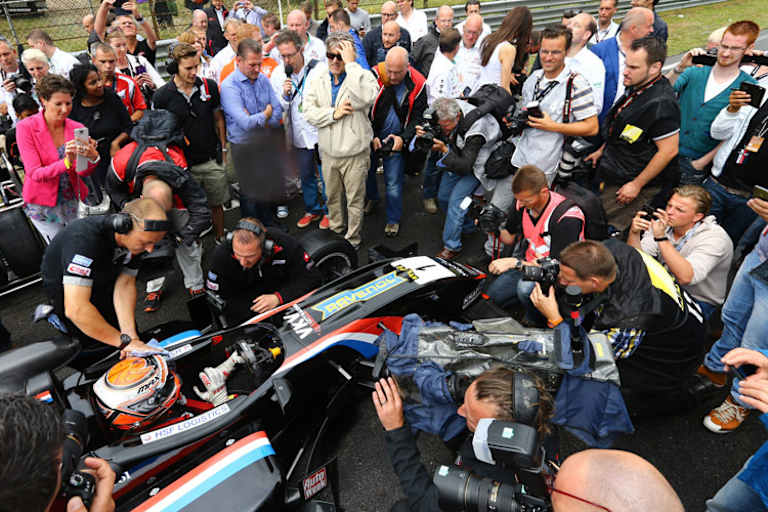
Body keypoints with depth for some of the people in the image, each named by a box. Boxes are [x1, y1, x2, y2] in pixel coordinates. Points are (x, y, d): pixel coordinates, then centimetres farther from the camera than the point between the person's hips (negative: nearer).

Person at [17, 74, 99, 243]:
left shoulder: (76, 128, -3)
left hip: (73, 200, 3)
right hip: (42, 204, -3)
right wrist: (66, 163, -37)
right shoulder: (26, 127, -13)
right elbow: (35, 174, -19)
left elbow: (81, 171, -8)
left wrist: (93, 157, -31)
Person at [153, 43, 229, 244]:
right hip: (184, 164, -2)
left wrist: (223, 148, 9)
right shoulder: (162, 96, -9)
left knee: (217, 204, 15)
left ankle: (221, 240, 35)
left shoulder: (209, 86, -2)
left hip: (212, 161, 2)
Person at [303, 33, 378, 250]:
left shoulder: (362, 76, -11)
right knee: (332, 196, 22)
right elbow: (308, 111, -4)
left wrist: (350, 64, -27)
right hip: (328, 150, 5)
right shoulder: (319, 79, 4)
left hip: (354, 152, -5)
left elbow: (365, 98, -35)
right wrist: (334, 114, -18)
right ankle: (335, 231, 43)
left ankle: (352, 240, 25)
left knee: (355, 200, 7)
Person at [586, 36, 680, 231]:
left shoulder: (661, 103, -26)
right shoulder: (637, 87, 5)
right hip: (612, 177, 9)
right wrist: (603, 150, 23)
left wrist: (636, 185, -19)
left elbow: (668, 150, -24)